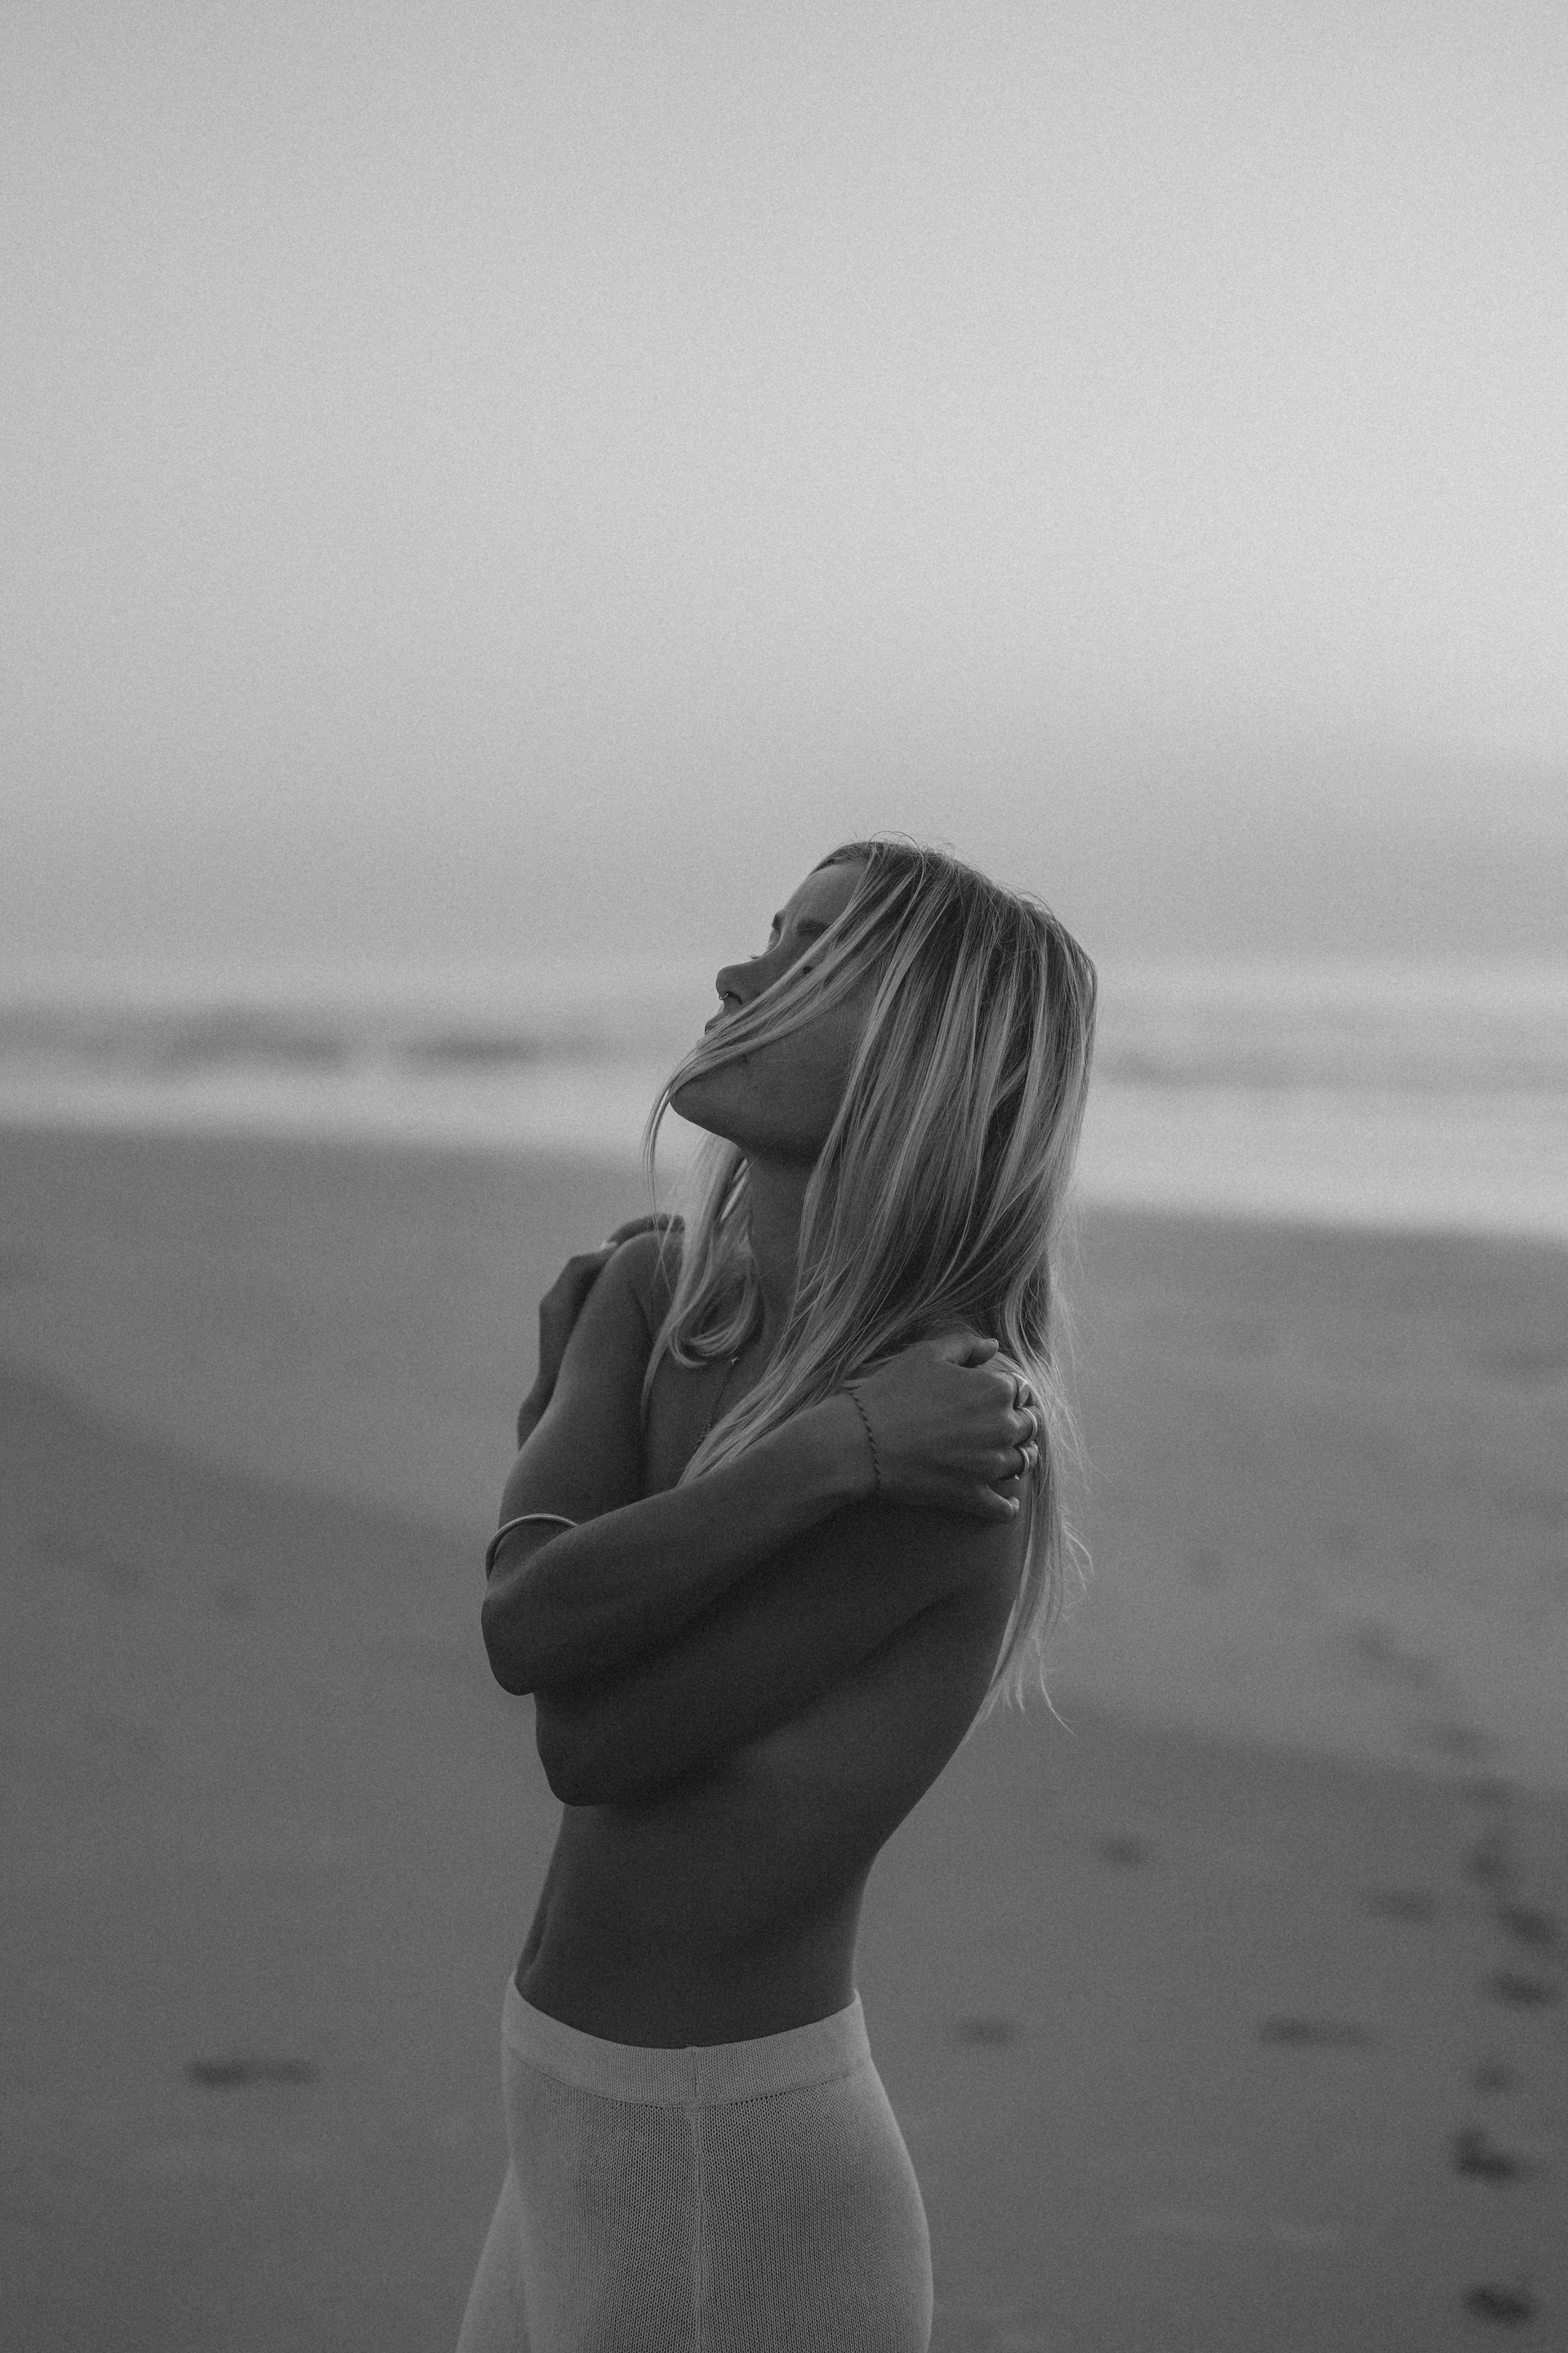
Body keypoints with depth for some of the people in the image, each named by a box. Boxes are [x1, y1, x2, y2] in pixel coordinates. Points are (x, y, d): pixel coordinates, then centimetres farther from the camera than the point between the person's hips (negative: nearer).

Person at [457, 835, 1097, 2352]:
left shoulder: (956, 1433, -22)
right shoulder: (656, 1284, 1)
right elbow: (519, 1626, -13)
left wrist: (572, 1368, -4)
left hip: (728, 2166, -7)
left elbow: (591, 1742, -17)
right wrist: (827, 1454, -19)